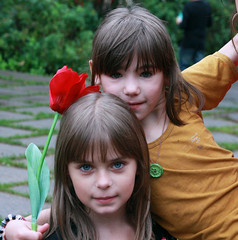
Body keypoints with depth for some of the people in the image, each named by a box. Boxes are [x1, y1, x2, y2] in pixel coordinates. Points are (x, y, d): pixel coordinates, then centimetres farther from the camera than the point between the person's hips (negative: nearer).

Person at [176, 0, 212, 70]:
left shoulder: (188, 6, -16)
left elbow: (183, 25, -17)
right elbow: (209, 24, 12)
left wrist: (179, 22, 4)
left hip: (188, 42, -5)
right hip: (201, 43, 5)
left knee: (183, 65, 3)